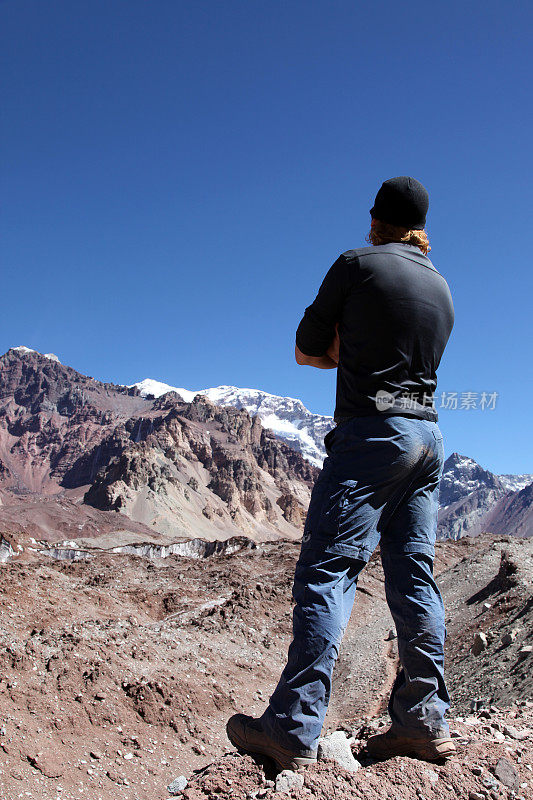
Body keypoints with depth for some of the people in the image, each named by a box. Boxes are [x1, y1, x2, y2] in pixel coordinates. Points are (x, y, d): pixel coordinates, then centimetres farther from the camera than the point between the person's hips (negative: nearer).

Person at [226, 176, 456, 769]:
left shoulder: (357, 264, -1)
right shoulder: (442, 289, 18)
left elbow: (307, 350, 5)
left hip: (373, 432, -7)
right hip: (429, 436, 7)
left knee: (327, 572, -9)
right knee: (414, 577, 8)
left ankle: (294, 730, -9)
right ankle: (425, 721, 11)